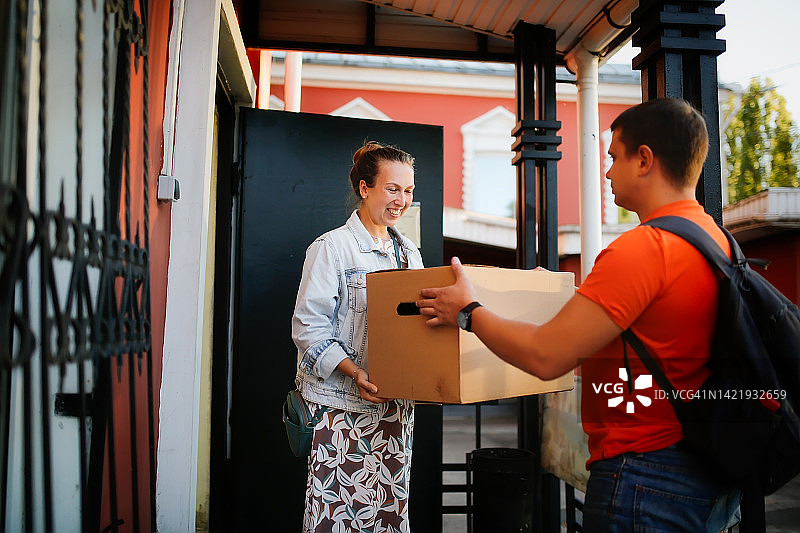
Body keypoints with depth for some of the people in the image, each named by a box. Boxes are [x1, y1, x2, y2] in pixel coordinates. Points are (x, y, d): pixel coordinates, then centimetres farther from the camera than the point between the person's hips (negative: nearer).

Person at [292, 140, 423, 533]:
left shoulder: (409, 254, 15)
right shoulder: (332, 247, -4)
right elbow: (309, 326, -10)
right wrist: (354, 372, -22)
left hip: (396, 404, 6)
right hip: (341, 403, -5)